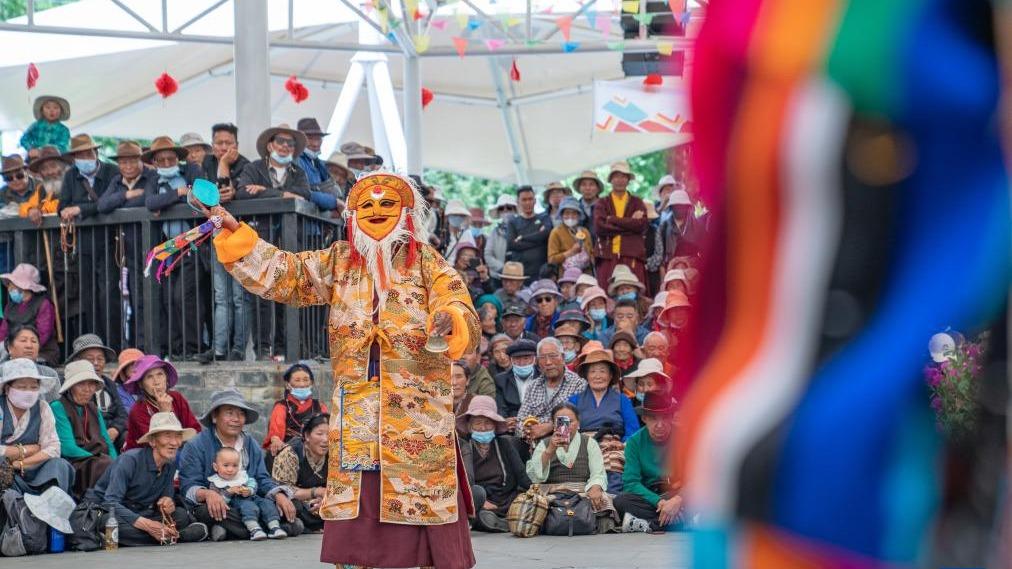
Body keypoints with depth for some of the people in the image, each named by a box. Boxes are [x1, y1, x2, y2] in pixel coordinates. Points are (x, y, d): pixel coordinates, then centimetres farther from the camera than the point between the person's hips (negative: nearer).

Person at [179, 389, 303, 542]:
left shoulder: (252, 446, 17)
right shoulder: (195, 447, -2)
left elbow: (263, 480, 11)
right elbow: (188, 487, -11)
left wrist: (279, 495, -11)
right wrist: (207, 493, -33)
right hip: (217, 510, -4)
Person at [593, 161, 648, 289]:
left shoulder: (637, 203, 16)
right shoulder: (602, 204, 15)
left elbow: (641, 225, -3)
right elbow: (599, 227, -3)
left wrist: (612, 219, -4)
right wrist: (628, 223, -5)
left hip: (632, 256, 0)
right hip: (607, 256, 0)